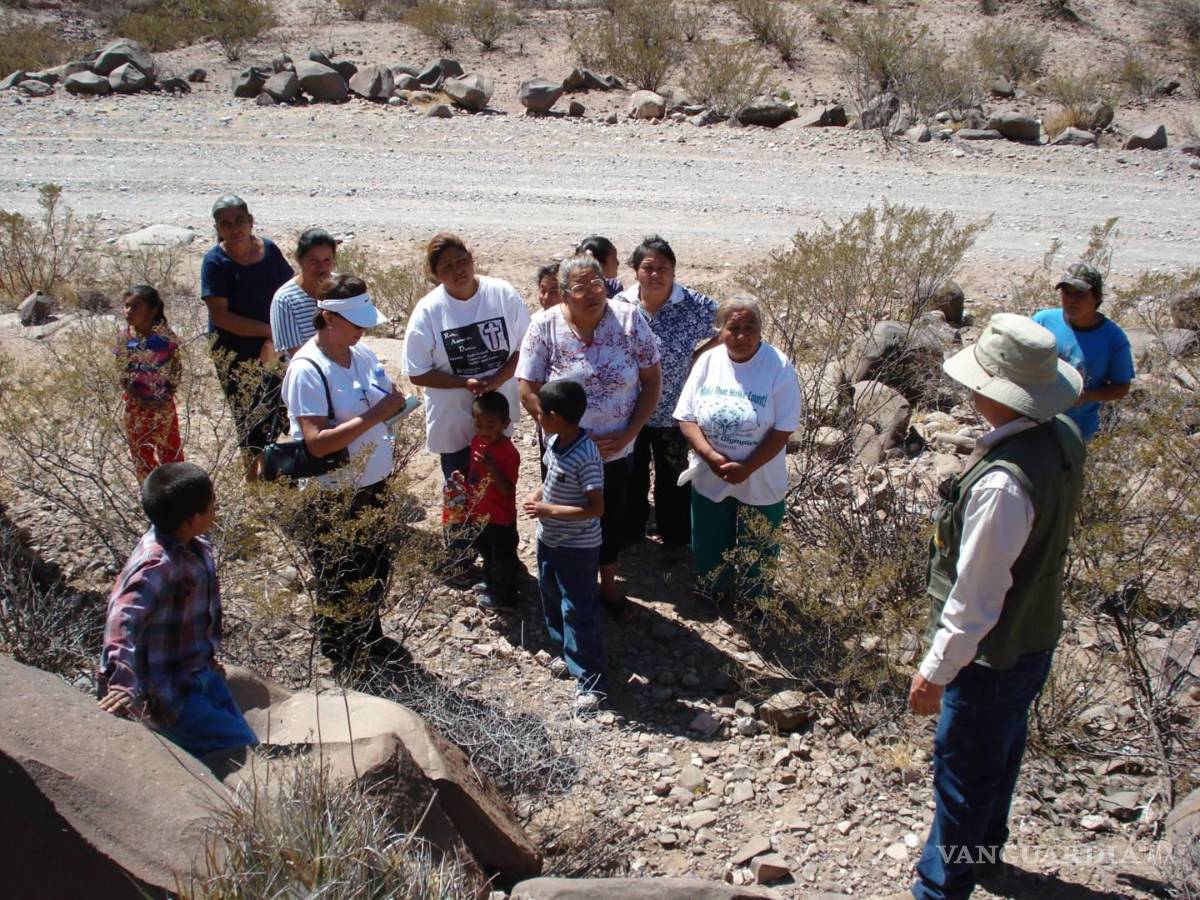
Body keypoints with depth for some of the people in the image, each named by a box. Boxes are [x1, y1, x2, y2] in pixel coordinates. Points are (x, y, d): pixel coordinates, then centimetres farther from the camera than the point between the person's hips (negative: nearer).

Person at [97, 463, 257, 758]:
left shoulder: (196, 546, 0)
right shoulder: (157, 564, -27)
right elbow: (123, 617, -42)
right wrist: (126, 684, -52)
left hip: (200, 675, 8)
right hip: (167, 694, -8)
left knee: (244, 742, 10)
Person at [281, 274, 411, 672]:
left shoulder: (363, 354, -1)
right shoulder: (306, 370, -22)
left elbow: (384, 400, 15)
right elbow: (317, 442, -28)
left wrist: (394, 401, -9)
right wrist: (375, 415, -29)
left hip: (374, 483, 7)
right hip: (333, 495, -7)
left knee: (377, 567, 22)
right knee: (339, 581, 12)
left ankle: (370, 636, 44)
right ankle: (341, 660, 31)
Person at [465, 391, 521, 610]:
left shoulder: (509, 453, -27)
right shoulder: (477, 442, -4)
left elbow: (507, 490, -29)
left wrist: (492, 468, -41)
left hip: (500, 519, -8)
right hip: (479, 514, 8)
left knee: (503, 559, 12)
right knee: (487, 553, 28)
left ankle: (504, 597, 30)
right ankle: (491, 584, 50)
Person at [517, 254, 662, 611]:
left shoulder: (629, 318, -13)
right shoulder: (545, 326, -15)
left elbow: (652, 380, -6)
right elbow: (529, 392, -13)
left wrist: (629, 433, -13)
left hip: (617, 449, 1)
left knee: (612, 518, 20)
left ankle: (608, 581, 45)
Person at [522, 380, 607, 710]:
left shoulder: (585, 457, -30)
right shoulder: (554, 441, -4)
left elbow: (596, 508, -28)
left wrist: (550, 510, -26)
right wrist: (540, 494, -4)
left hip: (577, 547, -9)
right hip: (549, 539, 9)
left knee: (578, 611, 0)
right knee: (552, 598, 25)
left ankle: (591, 680, 12)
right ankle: (566, 650, 47)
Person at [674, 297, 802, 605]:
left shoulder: (779, 367, -17)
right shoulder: (707, 362, -8)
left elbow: (783, 429, -16)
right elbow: (686, 417, -6)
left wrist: (747, 468, -22)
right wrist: (711, 457, -20)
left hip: (759, 483, -2)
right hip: (710, 478, 3)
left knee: (755, 550, 17)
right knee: (710, 544, 21)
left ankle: (752, 602, 43)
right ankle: (711, 591, 49)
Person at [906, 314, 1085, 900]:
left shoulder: (1002, 483, -37)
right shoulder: (1064, 435, -9)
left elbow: (976, 598, -29)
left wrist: (935, 671, -17)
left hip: (993, 652, -9)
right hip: (1038, 633, 9)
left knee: (964, 770, 11)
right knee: (1003, 748, 28)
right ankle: (982, 847, 52)